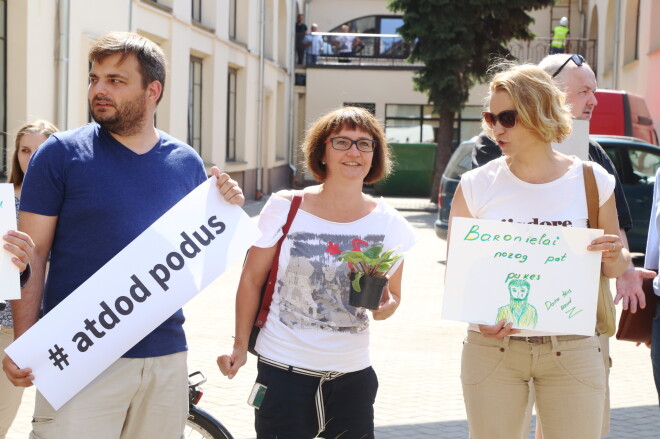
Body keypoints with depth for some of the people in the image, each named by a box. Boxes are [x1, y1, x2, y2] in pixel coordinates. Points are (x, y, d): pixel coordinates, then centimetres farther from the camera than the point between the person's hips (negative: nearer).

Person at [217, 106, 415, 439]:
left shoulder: (389, 224, 0)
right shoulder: (285, 209, -6)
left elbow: (392, 296, 11)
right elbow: (251, 279, 2)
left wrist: (384, 306, -11)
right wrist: (240, 346, 1)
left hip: (352, 375, 2)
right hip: (283, 373, -2)